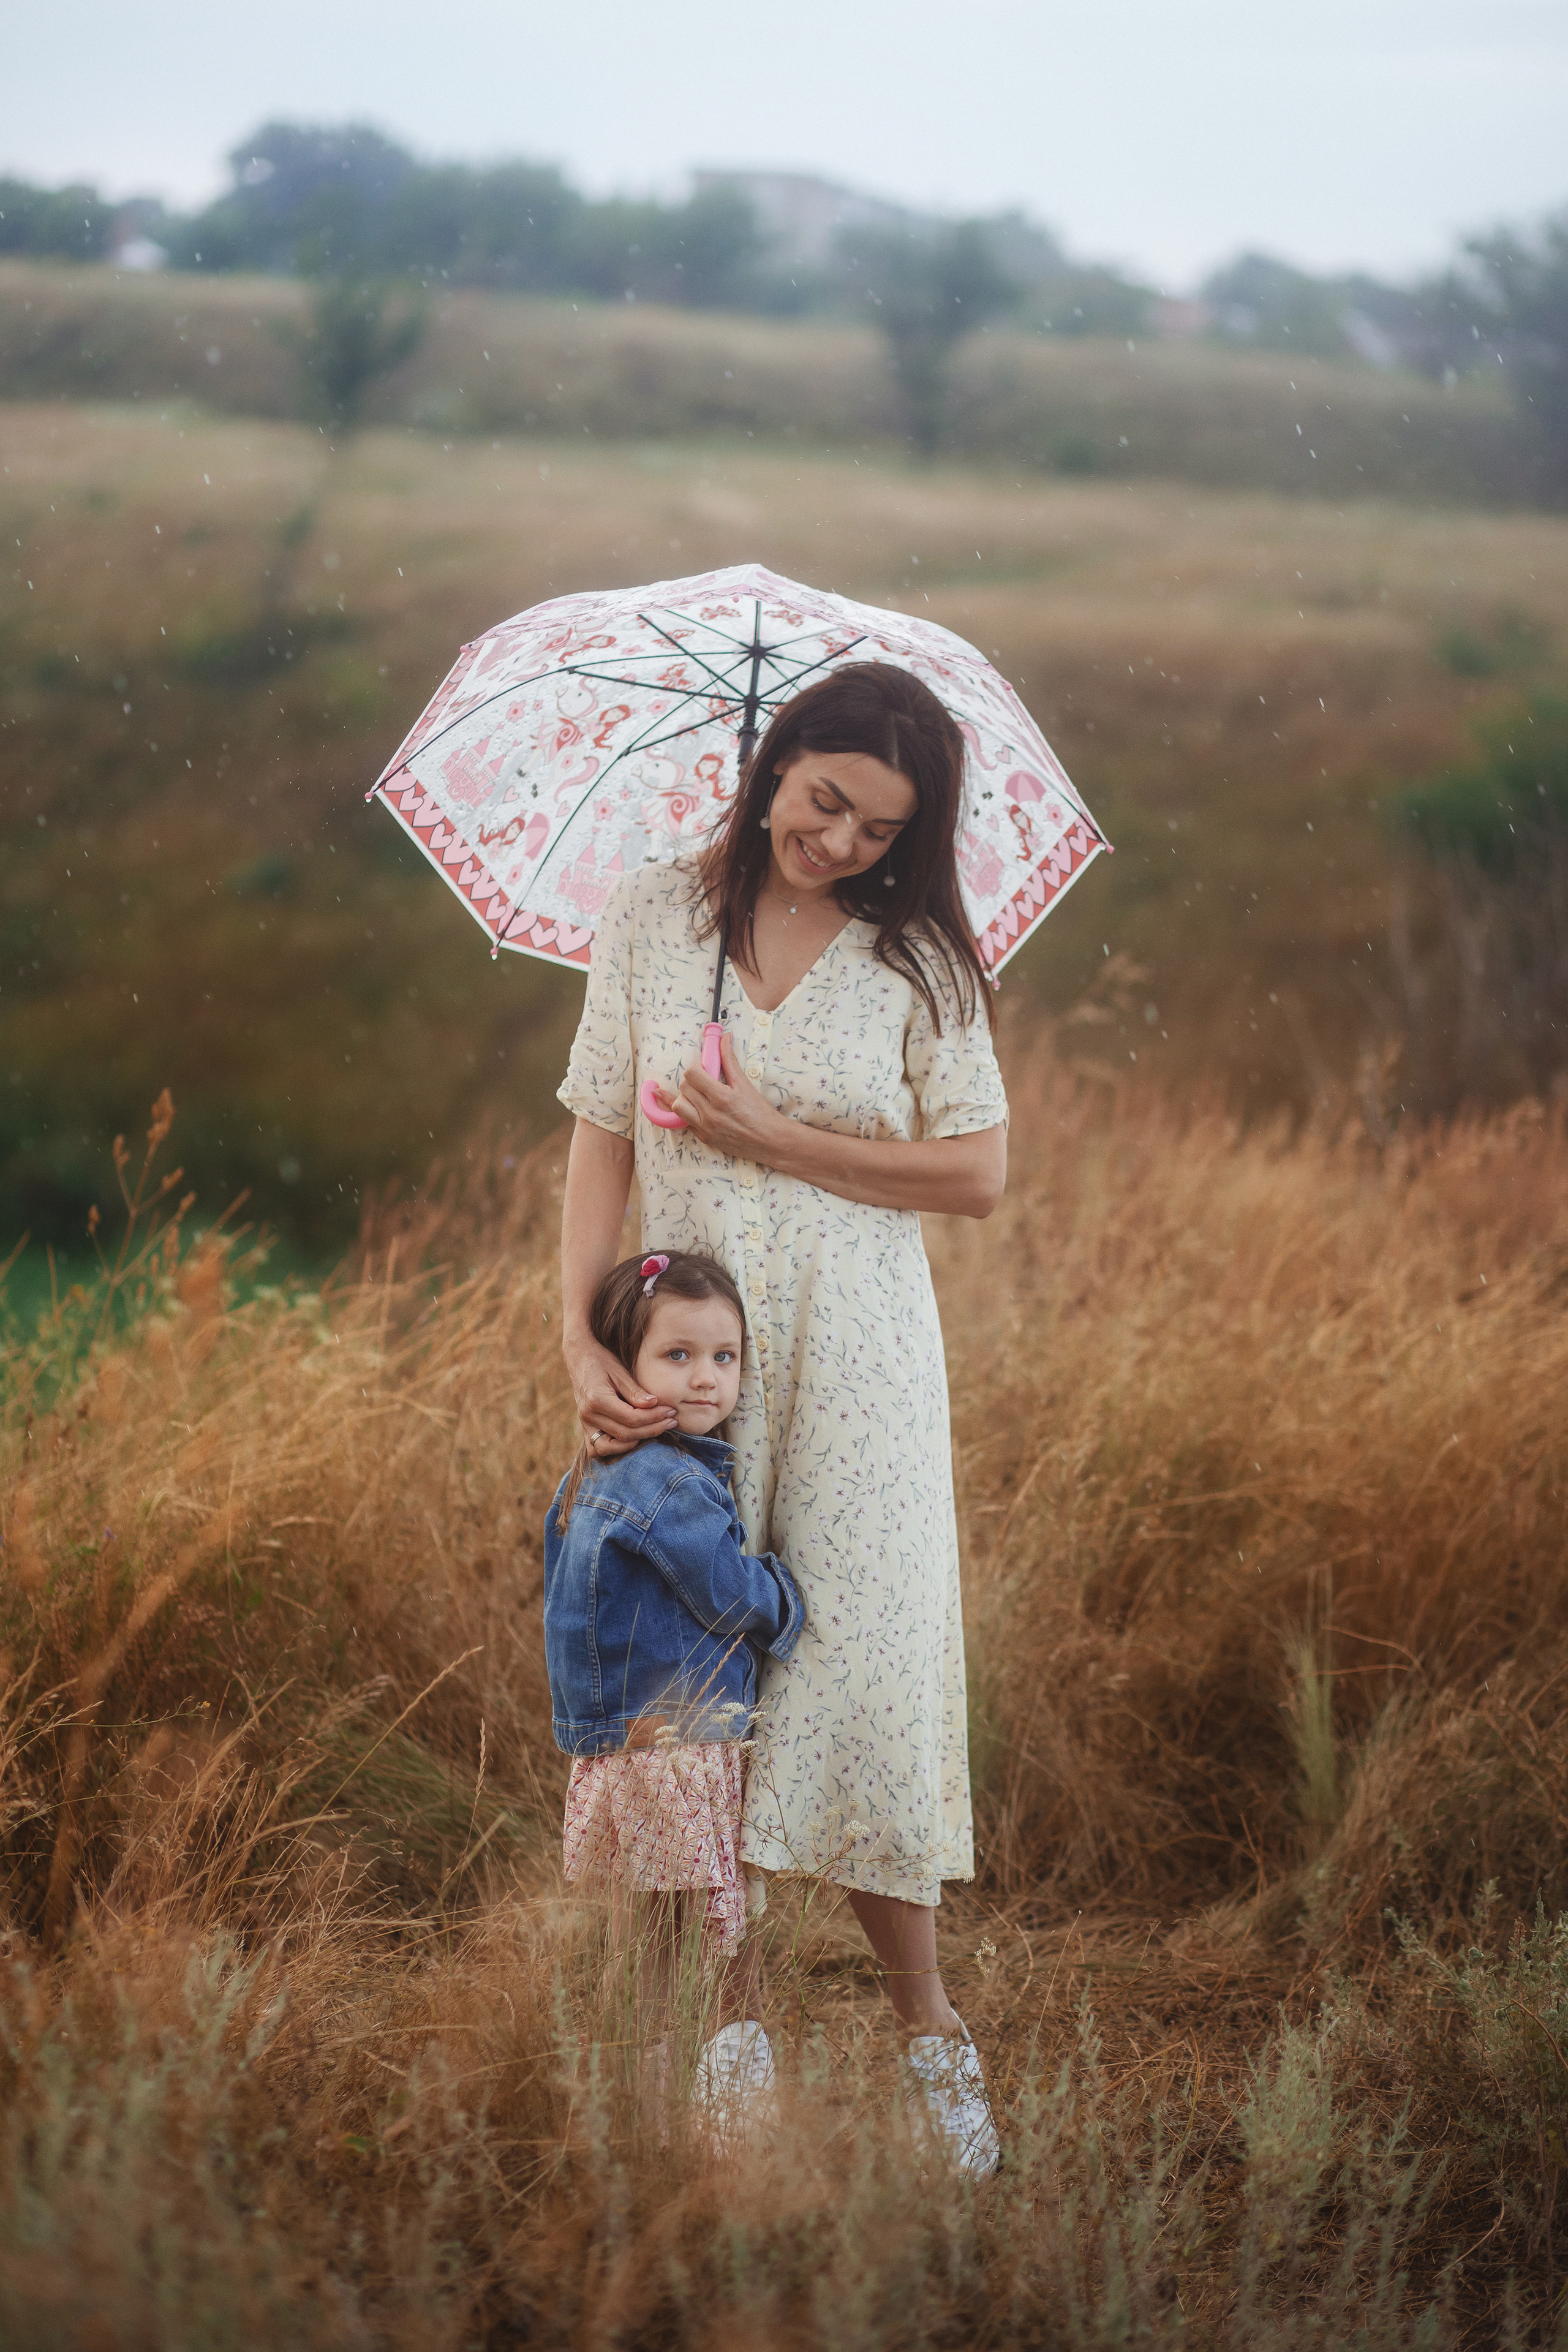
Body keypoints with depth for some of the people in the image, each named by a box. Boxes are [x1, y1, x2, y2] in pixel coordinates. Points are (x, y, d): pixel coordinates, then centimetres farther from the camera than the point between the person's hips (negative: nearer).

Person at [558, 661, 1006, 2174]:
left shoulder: (917, 957, 0)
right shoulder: (651, 921, 3)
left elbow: (976, 1175, -3)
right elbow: (602, 1139, 2)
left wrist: (772, 1139, -10)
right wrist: (579, 1337, -10)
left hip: (857, 1361, -1)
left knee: (867, 1666, -3)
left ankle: (927, 2030, 10)